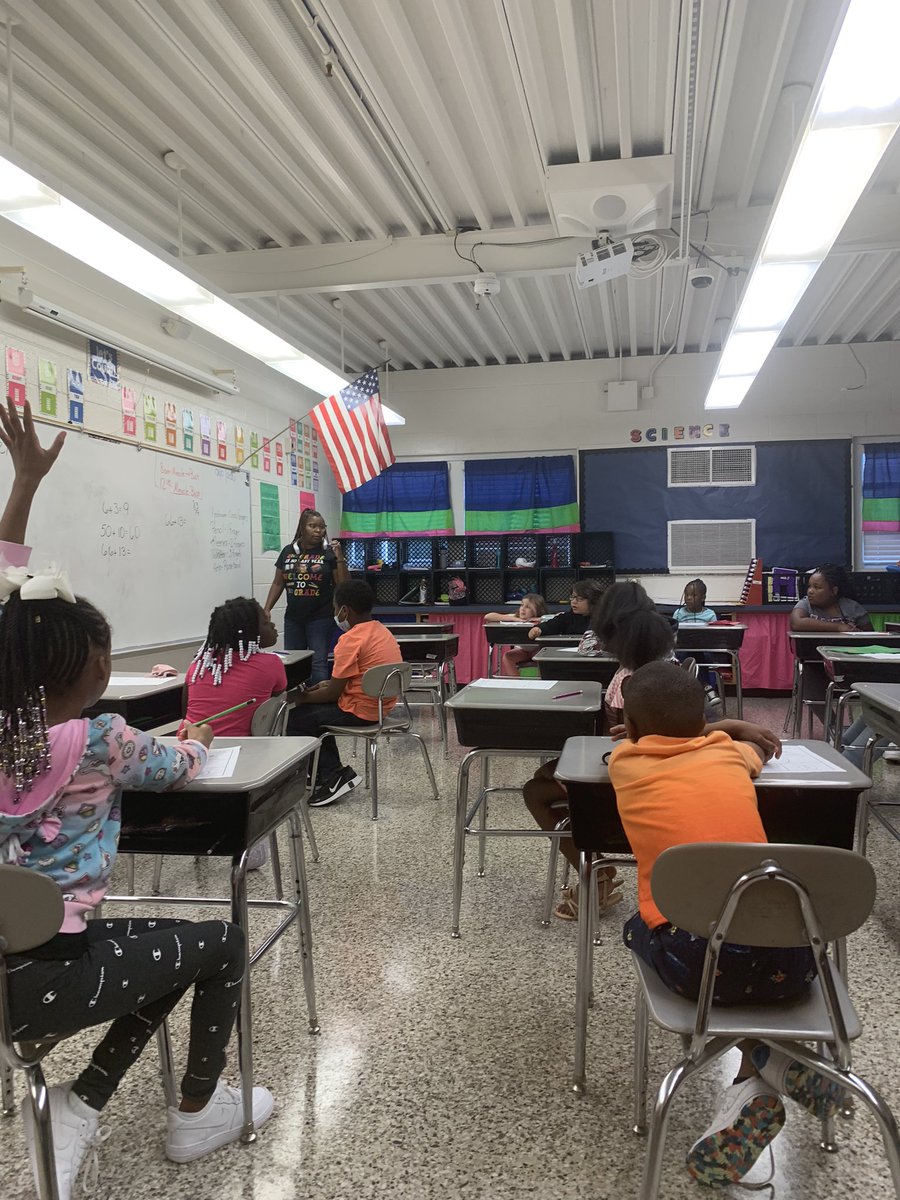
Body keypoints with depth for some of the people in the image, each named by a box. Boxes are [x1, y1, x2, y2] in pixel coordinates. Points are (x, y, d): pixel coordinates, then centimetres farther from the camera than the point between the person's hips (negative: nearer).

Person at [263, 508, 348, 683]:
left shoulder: (329, 553, -4)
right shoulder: (288, 551, 6)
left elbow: (344, 585, -6)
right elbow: (278, 583, 12)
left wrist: (340, 558, -15)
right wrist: (267, 609, 5)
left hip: (320, 618, -4)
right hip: (293, 618, 4)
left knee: (318, 663, -6)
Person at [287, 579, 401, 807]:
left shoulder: (351, 640, -20)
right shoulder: (382, 631, 8)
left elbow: (333, 694, -15)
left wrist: (303, 698, 1)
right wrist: (330, 683, 15)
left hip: (360, 711, -10)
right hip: (379, 706, 10)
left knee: (294, 721, 0)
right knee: (315, 711, 23)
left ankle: (332, 775, 3)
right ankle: (331, 774, 18)